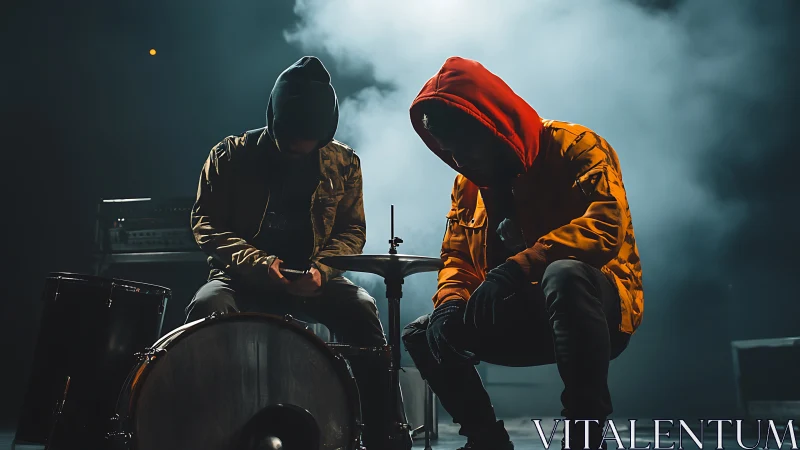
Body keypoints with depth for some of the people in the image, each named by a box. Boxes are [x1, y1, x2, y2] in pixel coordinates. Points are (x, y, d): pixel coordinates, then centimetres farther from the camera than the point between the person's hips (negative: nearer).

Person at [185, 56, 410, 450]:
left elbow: (352, 230, 6)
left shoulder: (343, 163, 5)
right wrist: (255, 261, -19)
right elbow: (205, 224, -1)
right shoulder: (231, 156, -1)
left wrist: (322, 267, -17)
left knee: (361, 310, -30)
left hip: (313, 279, 1)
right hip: (242, 278, -1)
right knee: (206, 308, -35)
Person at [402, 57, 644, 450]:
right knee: (422, 335, 0)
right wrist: (452, 301, -12)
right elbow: (457, 256, 12)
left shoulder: (574, 146, -13)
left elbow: (606, 225, -28)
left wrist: (519, 267, -35)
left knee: (565, 274, -40)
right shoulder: (468, 184, 9)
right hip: (522, 313, 7)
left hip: (599, 303, -7)